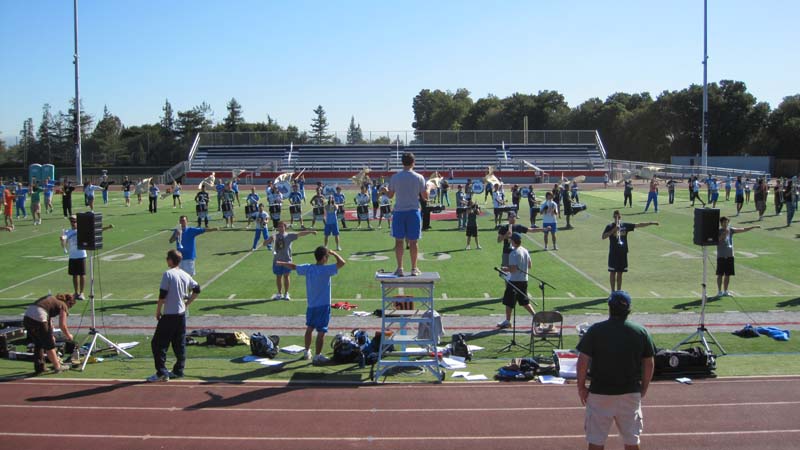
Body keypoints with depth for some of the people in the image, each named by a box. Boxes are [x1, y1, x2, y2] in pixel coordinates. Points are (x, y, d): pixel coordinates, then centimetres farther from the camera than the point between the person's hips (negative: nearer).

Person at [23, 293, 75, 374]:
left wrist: (50, 335, 38)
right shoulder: (63, 305, 8)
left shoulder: (52, 299, 30)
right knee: (49, 345, 9)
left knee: (38, 344, 22)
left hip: (27, 316, 7)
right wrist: (68, 335, 19)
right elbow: (62, 325, 2)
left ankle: (39, 367, 29)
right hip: (38, 319, -7)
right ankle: (57, 367, 20)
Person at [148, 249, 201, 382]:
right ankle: (178, 370, 17)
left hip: (169, 315, -7)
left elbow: (162, 295, -15)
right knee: (180, 344, 13)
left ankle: (161, 372, -5)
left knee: (158, 344, -1)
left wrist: (158, 311, -4)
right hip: (181, 314, 7)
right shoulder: (185, 275, 6)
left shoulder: (168, 274, -13)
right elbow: (197, 289, 13)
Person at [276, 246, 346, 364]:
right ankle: (318, 356, 2)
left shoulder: (308, 268, 0)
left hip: (311, 305, 7)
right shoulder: (326, 270, -19)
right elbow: (342, 262, -23)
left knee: (309, 328, 21)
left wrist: (280, 263, 32)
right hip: (323, 306, -7)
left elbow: (293, 266, 15)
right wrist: (334, 253, -6)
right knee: (321, 332, -1)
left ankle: (307, 352, 33)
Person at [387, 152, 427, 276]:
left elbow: (390, 195, 7)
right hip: (413, 211, 0)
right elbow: (425, 197, 1)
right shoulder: (419, 178, -3)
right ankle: (414, 268, 10)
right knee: (413, 241, 6)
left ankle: (400, 268, 5)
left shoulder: (395, 177, -1)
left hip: (399, 211, 1)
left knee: (399, 241, 6)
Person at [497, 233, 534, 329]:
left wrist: (503, 269, -5)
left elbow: (512, 269, -22)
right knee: (524, 302, 16)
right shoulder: (525, 251, 7)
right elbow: (529, 266, 14)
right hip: (524, 280, 8)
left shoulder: (513, 253, -18)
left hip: (514, 281, -8)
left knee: (508, 302, 6)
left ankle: (507, 321, 14)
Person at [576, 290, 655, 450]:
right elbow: (649, 364, 4)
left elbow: (583, 361, -9)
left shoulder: (595, 330, -9)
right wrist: (644, 387, 16)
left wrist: (581, 386, 2)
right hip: (631, 393, 2)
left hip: (599, 393, -2)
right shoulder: (641, 332, -2)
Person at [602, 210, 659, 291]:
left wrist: (651, 223, 2)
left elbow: (638, 225, 7)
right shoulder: (610, 226, -3)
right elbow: (603, 236, -15)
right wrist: (614, 230, -21)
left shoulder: (625, 225, 7)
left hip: (623, 252, 3)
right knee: (612, 272, 2)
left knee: (620, 273, 9)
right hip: (613, 253, -3)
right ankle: (613, 292, 9)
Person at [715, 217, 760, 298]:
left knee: (727, 274, 8)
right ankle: (719, 291, 3)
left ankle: (725, 291, 17)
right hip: (721, 256, -4)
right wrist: (724, 234, -28)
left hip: (729, 255, 4)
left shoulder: (730, 230, 8)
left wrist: (754, 227, 5)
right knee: (720, 274, -3)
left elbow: (743, 230, 9)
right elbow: (717, 240, -19)